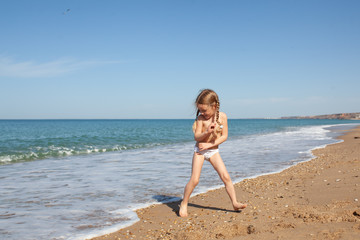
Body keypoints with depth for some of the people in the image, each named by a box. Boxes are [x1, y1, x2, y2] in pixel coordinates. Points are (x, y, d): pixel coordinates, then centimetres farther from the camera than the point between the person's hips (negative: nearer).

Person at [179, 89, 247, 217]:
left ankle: (235, 203, 4)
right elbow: (196, 137, -12)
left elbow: (224, 136, -7)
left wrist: (209, 144, -16)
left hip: (213, 151, 2)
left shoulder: (222, 116, -7)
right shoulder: (200, 118, -11)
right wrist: (207, 132, -31)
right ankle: (184, 204, 8)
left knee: (226, 177, -5)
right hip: (199, 150, -2)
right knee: (194, 179, -8)